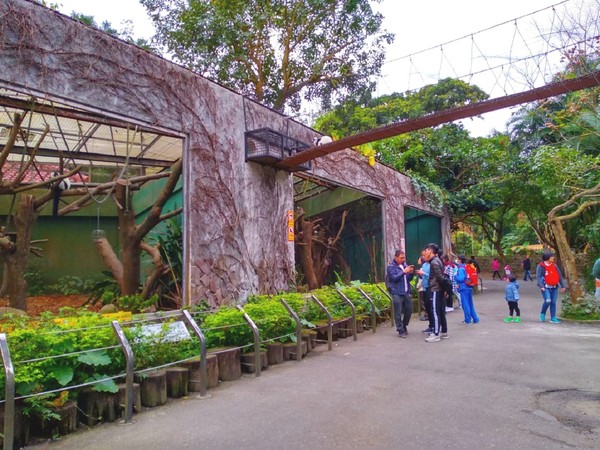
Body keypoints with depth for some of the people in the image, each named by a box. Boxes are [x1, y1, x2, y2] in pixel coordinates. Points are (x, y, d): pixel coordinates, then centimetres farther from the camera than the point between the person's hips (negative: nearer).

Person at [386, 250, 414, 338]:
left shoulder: (405, 265, 11)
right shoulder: (391, 267, -5)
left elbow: (409, 279, 12)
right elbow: (394, 278, -17)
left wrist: (411, 273, -7)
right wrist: (404, 271, -21)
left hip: (406, 292, 6)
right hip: (397, 293, -5)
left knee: (409, 310, 10)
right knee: (398, 313, -2)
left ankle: (404, 326, 32)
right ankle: (401, 330, 9)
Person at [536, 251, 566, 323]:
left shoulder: (554, 265, 9)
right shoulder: (541, 266, -8)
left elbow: (559, 275, 15)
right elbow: (538, 276, -14)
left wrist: (562, 285, 15)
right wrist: (541, 286, -26)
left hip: (554, 287, 5)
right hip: (546, 287, -5)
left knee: (553, 302, 5)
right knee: (547, 301, -17)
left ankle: (553, 318, 13)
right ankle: (542, 314, 8)